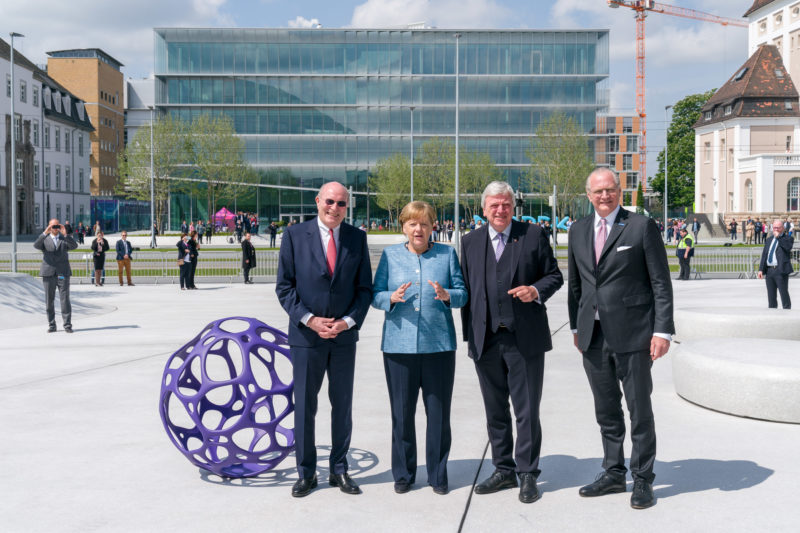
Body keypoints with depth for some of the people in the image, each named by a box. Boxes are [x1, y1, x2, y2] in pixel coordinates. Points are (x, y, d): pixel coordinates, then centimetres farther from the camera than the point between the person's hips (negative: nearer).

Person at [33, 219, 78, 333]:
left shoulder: (65, 239, 11)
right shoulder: (44, 239, 9)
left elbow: (74, 246, -9)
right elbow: (36, 245, -12)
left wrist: (65, 235, -21)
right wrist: (45, 233, -23)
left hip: (63, 274, -1)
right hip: (49, 274, 1)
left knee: (65, 300, -5)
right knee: (49, 301, 4)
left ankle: (67, 325, -3)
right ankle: (52, 325, 13)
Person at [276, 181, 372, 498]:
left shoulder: (357, 238, 4)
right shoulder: (295, 235, -2)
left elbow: (364, 288, 4)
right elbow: (284, 286, -3)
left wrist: (348, 320, -10)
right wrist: (309, 319, -14)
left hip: (344, 335, 2)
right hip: (306, 335, -2)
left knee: (342, 406, 10)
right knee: (304, 407, 6)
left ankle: (339, 470, 24)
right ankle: (306, 473, 20)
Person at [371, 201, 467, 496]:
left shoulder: (447, 254, 9)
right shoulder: (390, 255, 10)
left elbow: (463, 294, 5)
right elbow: (375, 295, 6)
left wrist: (446, 295, -16)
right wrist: (393, 297, -14)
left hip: (439, 345, 0)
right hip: (399, 345, 0)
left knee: (439, 412, 4)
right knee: (402, 413, 4)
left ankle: (438, 474, 18)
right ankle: (403, 474, 19)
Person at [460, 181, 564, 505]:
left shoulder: (533, 235, 3)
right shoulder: (471, 241, 11)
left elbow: (554, 275, 5)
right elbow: (466, 288, 11)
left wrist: (537, 290, -16)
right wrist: (469, 333, 6)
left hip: (525, 338, -3)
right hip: (486, 341, 3)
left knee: (527, 411, 1)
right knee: (495, 412, 12)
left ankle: (527, 475, 14)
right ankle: (504, 470, 25)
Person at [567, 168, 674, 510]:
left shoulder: (642, 227, -4)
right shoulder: (578, 231, 11)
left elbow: (661, 283, -6)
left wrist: (663, 330, -11)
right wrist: (576, 326, 15)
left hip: (632, 334, -5)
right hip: (593, 335, 5)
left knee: (639, 409, 4)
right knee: (606, 410, 14)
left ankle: (643, 480, 17)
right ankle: (613, 474, 28)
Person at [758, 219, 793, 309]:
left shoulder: (787, 239, 3)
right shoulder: (769, 240, 19)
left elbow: (788, 247, -20)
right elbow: (764, 255, 16)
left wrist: (778, 237, -12)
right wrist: (761, 269, 7)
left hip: (781, 270, -5)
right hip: (769, 271, 6)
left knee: (784, 293, -5)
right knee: (771, 295, 9)